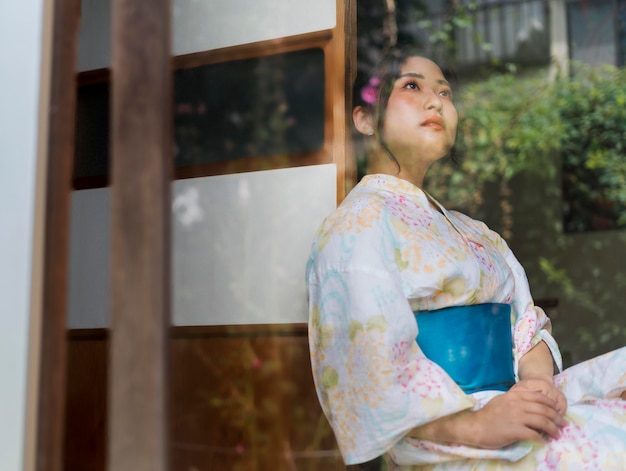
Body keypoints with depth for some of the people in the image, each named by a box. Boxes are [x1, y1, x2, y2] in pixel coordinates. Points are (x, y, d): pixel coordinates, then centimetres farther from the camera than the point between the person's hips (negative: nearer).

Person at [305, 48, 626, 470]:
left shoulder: (473, 233, 23)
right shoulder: (361, 221, -4)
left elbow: (524, 323, 13)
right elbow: (370, 363, -17)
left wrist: (539, 380, -8)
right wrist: (472, 425, -24)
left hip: (520, 413, 8)